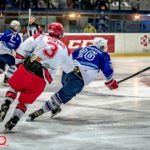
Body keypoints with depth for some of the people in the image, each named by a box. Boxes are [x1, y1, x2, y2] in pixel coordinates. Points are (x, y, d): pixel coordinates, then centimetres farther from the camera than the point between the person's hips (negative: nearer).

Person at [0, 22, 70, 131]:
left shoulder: (40, 37, 6)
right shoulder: (64, 49, 13)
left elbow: (22, 49, 2)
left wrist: (19, 63, 14)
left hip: (26, 69, -1)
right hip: (41, 80, 1)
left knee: (14, 87, 27)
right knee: (24, 101, 17)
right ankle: (13, 120, 3)